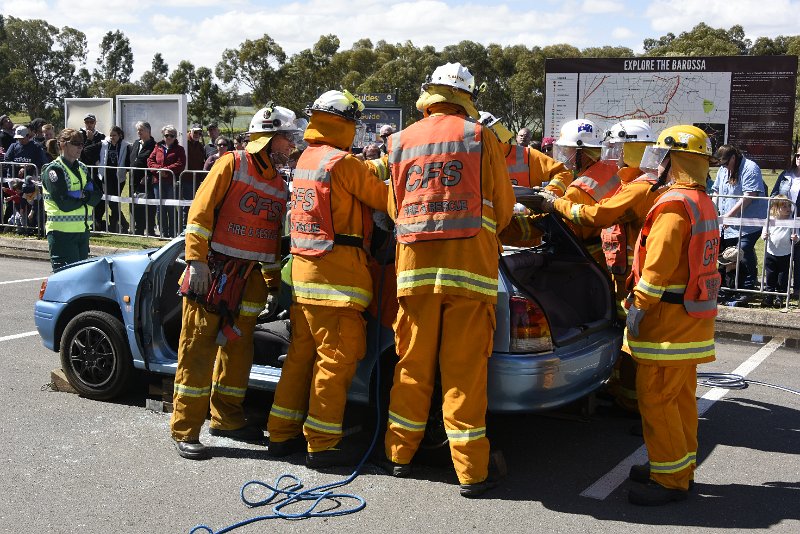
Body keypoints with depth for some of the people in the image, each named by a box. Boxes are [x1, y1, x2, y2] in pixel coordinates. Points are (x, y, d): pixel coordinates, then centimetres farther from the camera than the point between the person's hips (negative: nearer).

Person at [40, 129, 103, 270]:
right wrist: (86, 198, -2)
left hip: (83, 230, 7)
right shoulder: (54, 169, -9)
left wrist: (82, 195, -15)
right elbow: (64, 204, -18)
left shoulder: (82, 168, 14)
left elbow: (97, 196, 4)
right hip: (62, 231, -7)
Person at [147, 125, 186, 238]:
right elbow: (150, 161, 6)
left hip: (172, 182, -4)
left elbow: (180, 164, -9)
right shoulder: (158, 147, 14)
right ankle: (163, 232, 14)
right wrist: (159, 169, -12)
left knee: (171, 208, -2)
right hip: (158, 182, 4)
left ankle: (172, 233, 4)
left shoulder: (179, 149, 4)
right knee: (160, 208, 8)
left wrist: (166, 169, -16)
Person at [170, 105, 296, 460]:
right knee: (199, 350, -4)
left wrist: (274, 284, 20)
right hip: (212, 273, -7)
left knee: (237, 349, 13)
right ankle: (184, 430, 2)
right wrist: (196, 262, -17)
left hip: (248, 280, 7)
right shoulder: (232, 165, -6)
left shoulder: (278, 186, 14)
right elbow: (201, 212, -11)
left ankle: (226, 418, 27)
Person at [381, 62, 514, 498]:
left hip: (415, 266, 3)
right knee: (464, 370, 0)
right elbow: (502, 207, 9)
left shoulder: (402, 142, 11)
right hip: (470, 265, -2)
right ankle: (471, 472, 5)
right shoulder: (481, 138, 3)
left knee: (412, 364, 13)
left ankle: (400, 454, 24)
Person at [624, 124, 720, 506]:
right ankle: (682, 465, 28)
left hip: (669, 317, -10)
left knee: (656, 398, -4)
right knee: (681, 395, 17)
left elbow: (657, 266, -21)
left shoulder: (673, 205, -18)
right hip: (693, 315, 10)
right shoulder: (703, 203, 14)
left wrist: (638, 306, -14)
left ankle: (670, 479, 3)